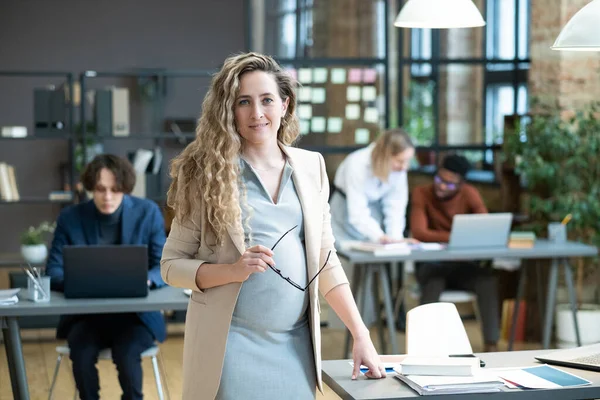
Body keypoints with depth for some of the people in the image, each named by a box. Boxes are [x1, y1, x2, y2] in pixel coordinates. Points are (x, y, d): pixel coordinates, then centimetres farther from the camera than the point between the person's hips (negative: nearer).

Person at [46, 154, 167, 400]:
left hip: (136, 313, -1)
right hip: (85, 314, 1)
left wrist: (145, 280, -27)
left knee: (126, 353, -30)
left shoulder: (148, 213, -3)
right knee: (81, 352, -29)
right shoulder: (70, 218, -2)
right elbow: (53, 272, -4)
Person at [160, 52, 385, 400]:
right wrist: (233, 270, -19)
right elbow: (172, 265, -3)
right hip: (233, 343, -3)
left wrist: (361, 335, 4)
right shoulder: (208, 174, -4)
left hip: (296, 344, 3)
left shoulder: (311, 166, 6)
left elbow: (324, 259, 9)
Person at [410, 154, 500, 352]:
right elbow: (419, 232, -21)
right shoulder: (421, 193, -10)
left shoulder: (470, 194, -3)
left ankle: (491, 343, -27)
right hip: (431, 264, -2)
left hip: (463, 265, 2)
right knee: (434, 283, -36)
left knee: (487, 279, -28)